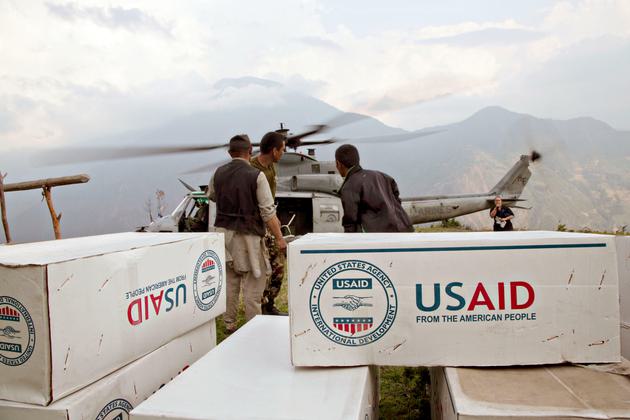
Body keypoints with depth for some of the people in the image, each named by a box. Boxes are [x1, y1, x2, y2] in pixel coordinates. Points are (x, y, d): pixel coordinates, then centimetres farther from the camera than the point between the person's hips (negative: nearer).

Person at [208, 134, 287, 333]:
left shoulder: (219, 173, 4)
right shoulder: (256, 175, -13)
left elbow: (211, 196, 24)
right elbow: (268, 211, -14)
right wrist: (279, 238, -9)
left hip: (224, 232, 6)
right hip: (247, 235, -6)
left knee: (230, 280, 15)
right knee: (253, 282, 3)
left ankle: (229, 324, 24)